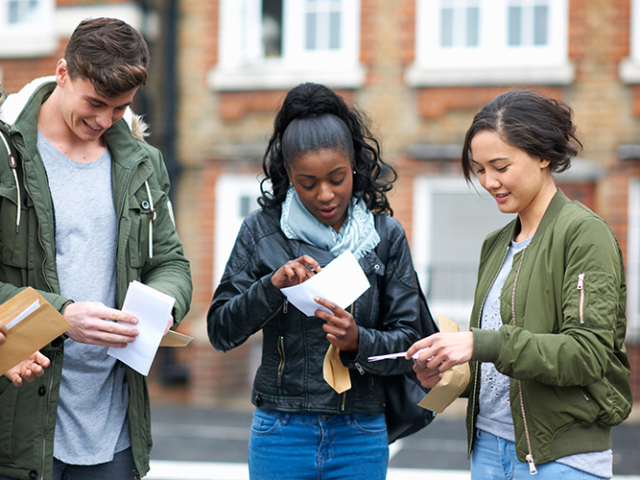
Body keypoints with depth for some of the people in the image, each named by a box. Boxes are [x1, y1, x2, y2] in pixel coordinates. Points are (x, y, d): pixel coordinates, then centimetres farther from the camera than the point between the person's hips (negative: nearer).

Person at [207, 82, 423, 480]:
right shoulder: (262, 232, 0)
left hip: (361, 435, 1)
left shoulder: (386, 237, 2)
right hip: (282, 434, 0)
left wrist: (358, 342, -20)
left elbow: (408, 343, -1)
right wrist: (272, 286, -17)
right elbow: (221, 331, -2)